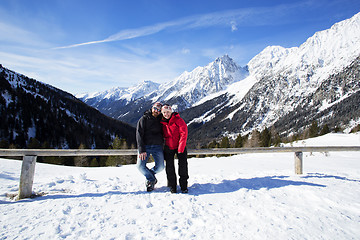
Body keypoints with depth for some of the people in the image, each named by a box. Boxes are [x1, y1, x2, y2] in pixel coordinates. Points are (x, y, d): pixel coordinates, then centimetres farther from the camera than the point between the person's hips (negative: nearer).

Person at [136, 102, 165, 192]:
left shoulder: (160, 120, 14)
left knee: (160, 167, -6)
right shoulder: (143, 119, 3)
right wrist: (141, 150, -16)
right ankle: (151, 179, 15)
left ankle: (150, 174, 26)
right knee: (140, 165, -12)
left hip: (157, 147, 2)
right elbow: (139, 135, -6)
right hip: (145, 146, -2)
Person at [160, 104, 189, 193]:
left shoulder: (178, 120, -15)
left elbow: (184, 133, -19)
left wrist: (181, 148, -22)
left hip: (180, 146, -3)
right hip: (168, 147, 3)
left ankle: (184, 186, 4)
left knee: (183, 164, -8)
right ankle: (172, 186, 9)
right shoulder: (162, 122, 0)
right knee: (169, 166, -2)